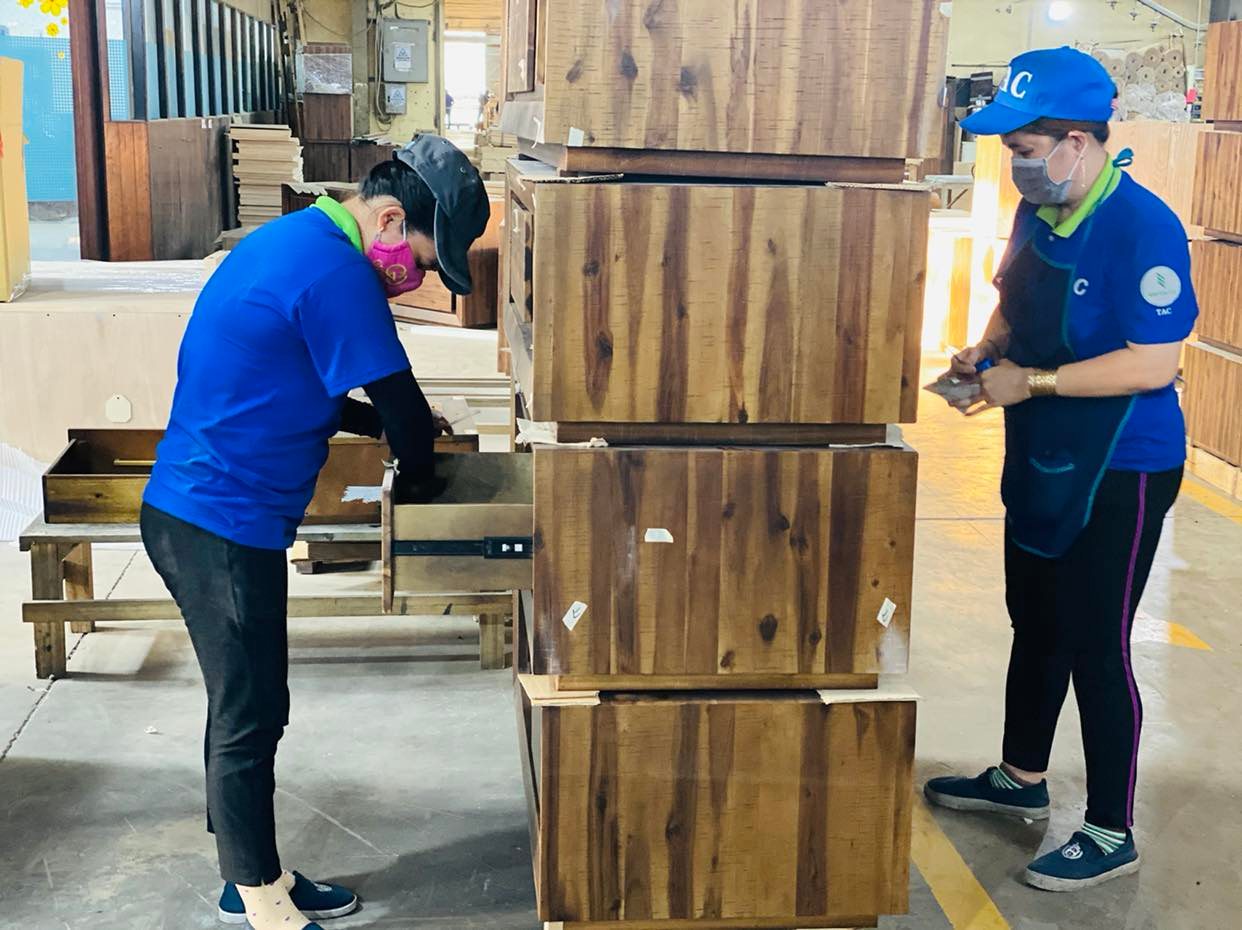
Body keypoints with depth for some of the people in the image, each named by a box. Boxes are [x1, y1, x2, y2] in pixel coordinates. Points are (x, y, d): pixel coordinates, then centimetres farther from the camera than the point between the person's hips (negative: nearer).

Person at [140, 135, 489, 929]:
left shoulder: (297, 241, 13)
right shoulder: (335, 272, -20)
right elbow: (401, 404, -16)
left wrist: (395, 423, 14)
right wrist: (418, 470, 6)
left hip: (196, 511, 10)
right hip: (223, 526, -10)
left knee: (250, 708, 18)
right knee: (250, 716, 3)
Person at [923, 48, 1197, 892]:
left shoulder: (1143, 228, -23)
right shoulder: (1037, 213, 1)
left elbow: (1155, 362, -27)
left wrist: (1030, 382, -25)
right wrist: (986, 353, -4)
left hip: (1121, 472, -8)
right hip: (1044, 460, 8)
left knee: (1096, 647, 0)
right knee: (1036, 626, 21)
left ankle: (1112, 835, 17)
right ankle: (1021, 779, 40)